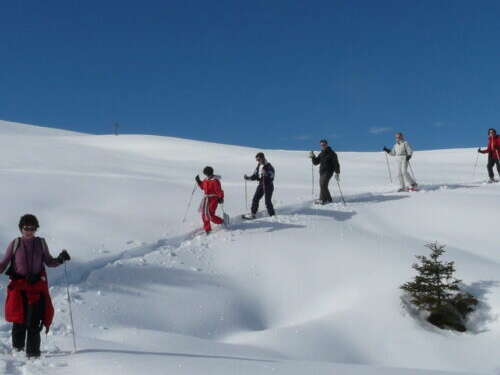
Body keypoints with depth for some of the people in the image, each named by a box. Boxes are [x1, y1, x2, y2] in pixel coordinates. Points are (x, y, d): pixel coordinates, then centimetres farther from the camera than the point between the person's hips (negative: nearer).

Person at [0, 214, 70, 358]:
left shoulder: (41, 243, 8)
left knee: (34, 320, -9)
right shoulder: (15, 244, 6)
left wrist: (59, 259, -3)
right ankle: (18, 347, 20)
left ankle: (33, 352, -5)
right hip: (19, 285, 0)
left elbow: (49, 262, 15)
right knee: (19, 319, -2)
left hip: (37, 286, 0)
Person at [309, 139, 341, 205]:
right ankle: (329, 199, 14)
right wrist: (313, 157, -5)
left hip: (328, 172, -7)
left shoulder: (331, 153, -6)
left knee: (323, 184, -18)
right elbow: (315, 163, 13)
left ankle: (322, 199, -17)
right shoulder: (321, 154, 15)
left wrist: (337, 173, -11)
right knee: (322, 185, 5)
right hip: (322, 172, 7)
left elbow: (336, 163, -7)